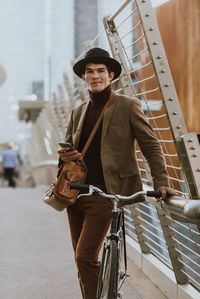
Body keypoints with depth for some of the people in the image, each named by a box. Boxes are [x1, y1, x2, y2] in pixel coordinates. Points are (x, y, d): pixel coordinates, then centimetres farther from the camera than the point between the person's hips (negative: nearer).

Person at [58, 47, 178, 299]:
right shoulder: (78, 112, 15)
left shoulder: (128, 106, -1)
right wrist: (64, 155, -1)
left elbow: (151, 146, -2)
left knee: (86, 257, -13)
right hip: (75, 192, 6)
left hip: (104, 194, -6)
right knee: (81, 260, 10)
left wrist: (161, 183, -14)